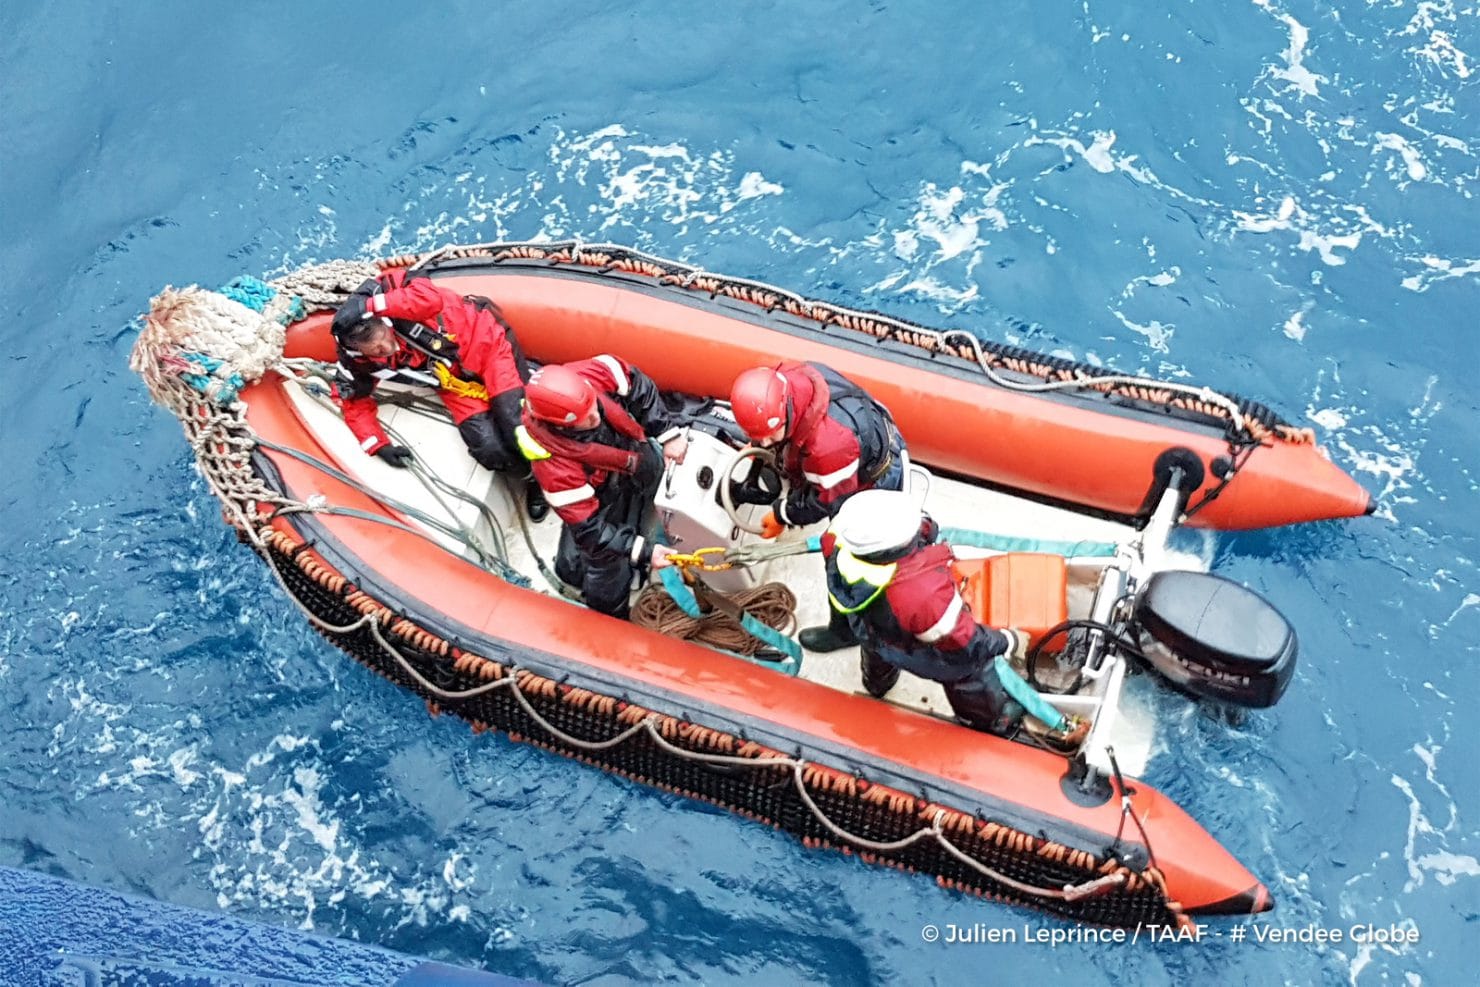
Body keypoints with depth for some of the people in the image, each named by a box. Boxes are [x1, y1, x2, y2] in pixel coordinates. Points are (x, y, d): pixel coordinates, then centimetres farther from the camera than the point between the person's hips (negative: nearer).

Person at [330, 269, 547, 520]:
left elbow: (431, 298, -42)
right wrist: (378, 445, -9)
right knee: (489, 450, -18)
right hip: (455, 382, 4)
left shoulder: (389, 289, -23)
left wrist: (372, 305, -40)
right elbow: (355, 403, 3)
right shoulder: (358, 361, -12)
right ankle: (532, 477, 14)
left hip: (485, 342, -3)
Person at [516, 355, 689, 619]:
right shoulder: (552, 462, -42)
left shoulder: (590, 375, -34)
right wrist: (642, 552, -35)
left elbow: (638, 385, -13)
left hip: (641, 457, 4)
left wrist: (669, 433, -17)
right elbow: (588, 527, -32)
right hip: (607, 501, -4)